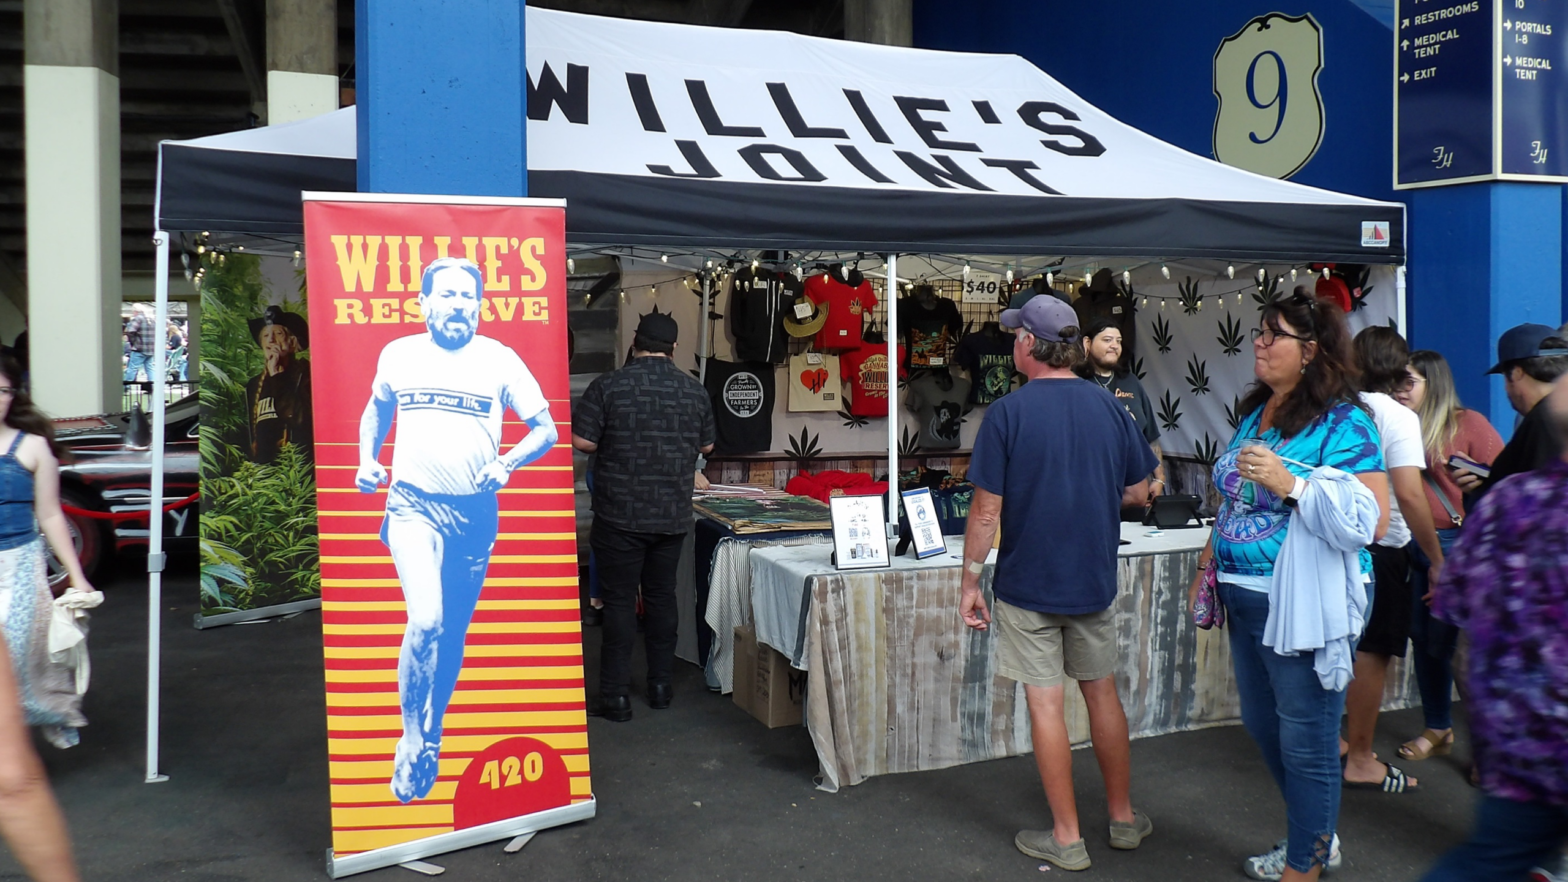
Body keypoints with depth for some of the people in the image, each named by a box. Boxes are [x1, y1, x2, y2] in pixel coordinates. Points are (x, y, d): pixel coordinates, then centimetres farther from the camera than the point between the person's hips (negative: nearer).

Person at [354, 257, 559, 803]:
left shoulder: (499, 359, -2)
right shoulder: (397, 354, 4)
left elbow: (546, 429, 0)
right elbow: (377, 410, 22)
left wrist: (505, 464, -17)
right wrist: (367, 460, 6)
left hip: (476, 513, 1)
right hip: (414, 507, -1)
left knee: (453, 633, 11)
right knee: (426, 621, -20)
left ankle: (431, 735, 32)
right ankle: (412, 738, 0)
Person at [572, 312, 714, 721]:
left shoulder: (608, 385, -10)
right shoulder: (695, 390, 1)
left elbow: (581, 440, -11)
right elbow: (706, 446, 12)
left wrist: (612, 448, 8)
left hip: (620, 515, -3)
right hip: (673, 515, 4)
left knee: (619, 601, 2)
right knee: (662, 596, 15)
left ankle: (616, 696, 5)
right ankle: (661, 686, 23)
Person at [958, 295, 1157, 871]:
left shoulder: (1007, 413, -15)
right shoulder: (1110, 408, -2)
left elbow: (987, 509, -15)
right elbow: (1138, 491, 7)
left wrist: (971, 582, -6)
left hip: (1028, 584, -4)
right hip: (1094, 582, 4)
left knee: (1046, 705, 4)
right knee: (1102, 694, 18)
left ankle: (1067, 839, 14)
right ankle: (1124, 819, 31)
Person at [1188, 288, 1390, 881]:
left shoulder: (1344, 425, -13)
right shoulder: (1254, 414, 11)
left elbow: (1373, 521, -20)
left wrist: (1289, 484, -26)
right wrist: (1208, 566, 17)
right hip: (1247, 598, 9)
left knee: (1305, 741, 4)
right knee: (1263, 726, 20)